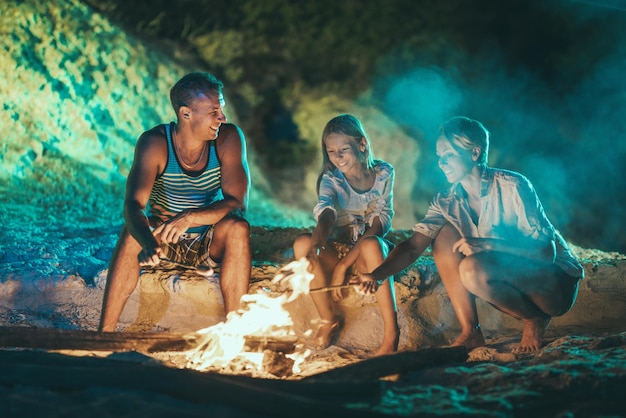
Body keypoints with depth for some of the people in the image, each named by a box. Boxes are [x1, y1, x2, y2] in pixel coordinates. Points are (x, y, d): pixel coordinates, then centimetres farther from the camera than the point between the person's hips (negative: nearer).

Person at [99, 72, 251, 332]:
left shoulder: (229, 138, -15)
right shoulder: (155, 143, -19)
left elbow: (238, 202, -22)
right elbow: (133, 204, -31)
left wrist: (190, 218, -39)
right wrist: (148, 244, -52)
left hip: (210, 244, 1)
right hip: (163, 242, -1)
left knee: (238, 228, -30)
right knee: (133, 231, -31)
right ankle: (105, 333, -29)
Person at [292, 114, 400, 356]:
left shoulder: (384, 174, -3)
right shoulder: (331, 178, -2)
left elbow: (381, 222, -12)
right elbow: (325, 211, -25)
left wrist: (343, 265, -22)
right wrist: (317, 241, -50)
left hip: (369, 251, -2)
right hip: (337, 252, 2)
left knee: (371, 245, -38)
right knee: (302, 242, -30)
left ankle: (391, 331, -38)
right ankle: (328, 320, -16)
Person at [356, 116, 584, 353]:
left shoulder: (511, 187, -20)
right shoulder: (447, 202, 0)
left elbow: (546, 251, -24)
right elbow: (413, 247, -10)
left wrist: (487, 244, -34)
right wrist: (377, 274, -29)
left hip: (557, 282, -7)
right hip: (511, 281, 7)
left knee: (473, 269, -31)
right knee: (444, 235, -9)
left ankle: (536, 320, -7)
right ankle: (470, 331, -7)